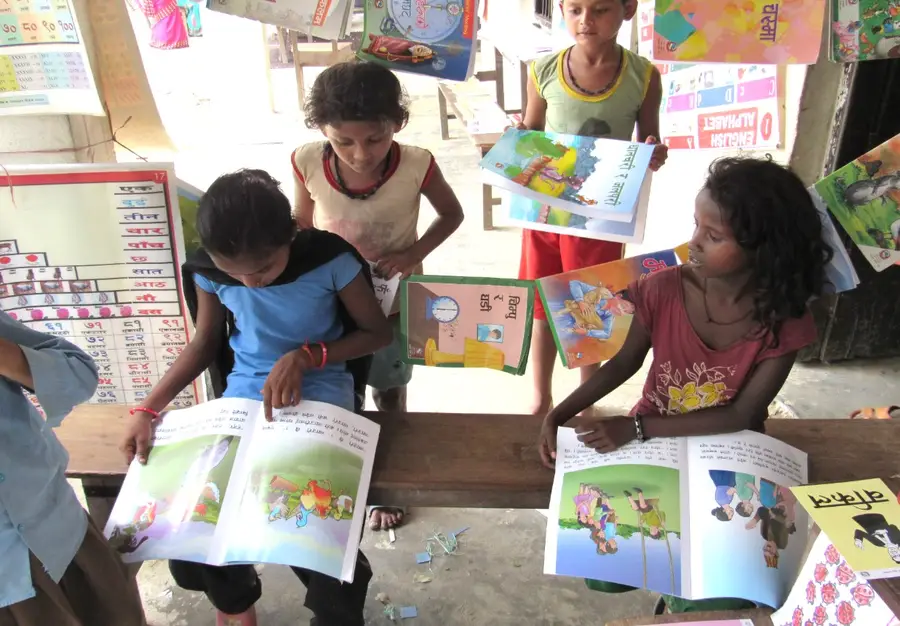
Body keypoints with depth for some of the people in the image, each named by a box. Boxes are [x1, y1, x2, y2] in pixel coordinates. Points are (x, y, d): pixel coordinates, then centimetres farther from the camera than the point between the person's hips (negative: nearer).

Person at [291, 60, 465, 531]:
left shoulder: (416, 166, -25)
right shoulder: (308, 164, -21)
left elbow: (452, 214, -6)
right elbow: (302, 227, -3)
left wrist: (414, 253, -21)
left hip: (393, 302, -1)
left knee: (389, 392, 19)